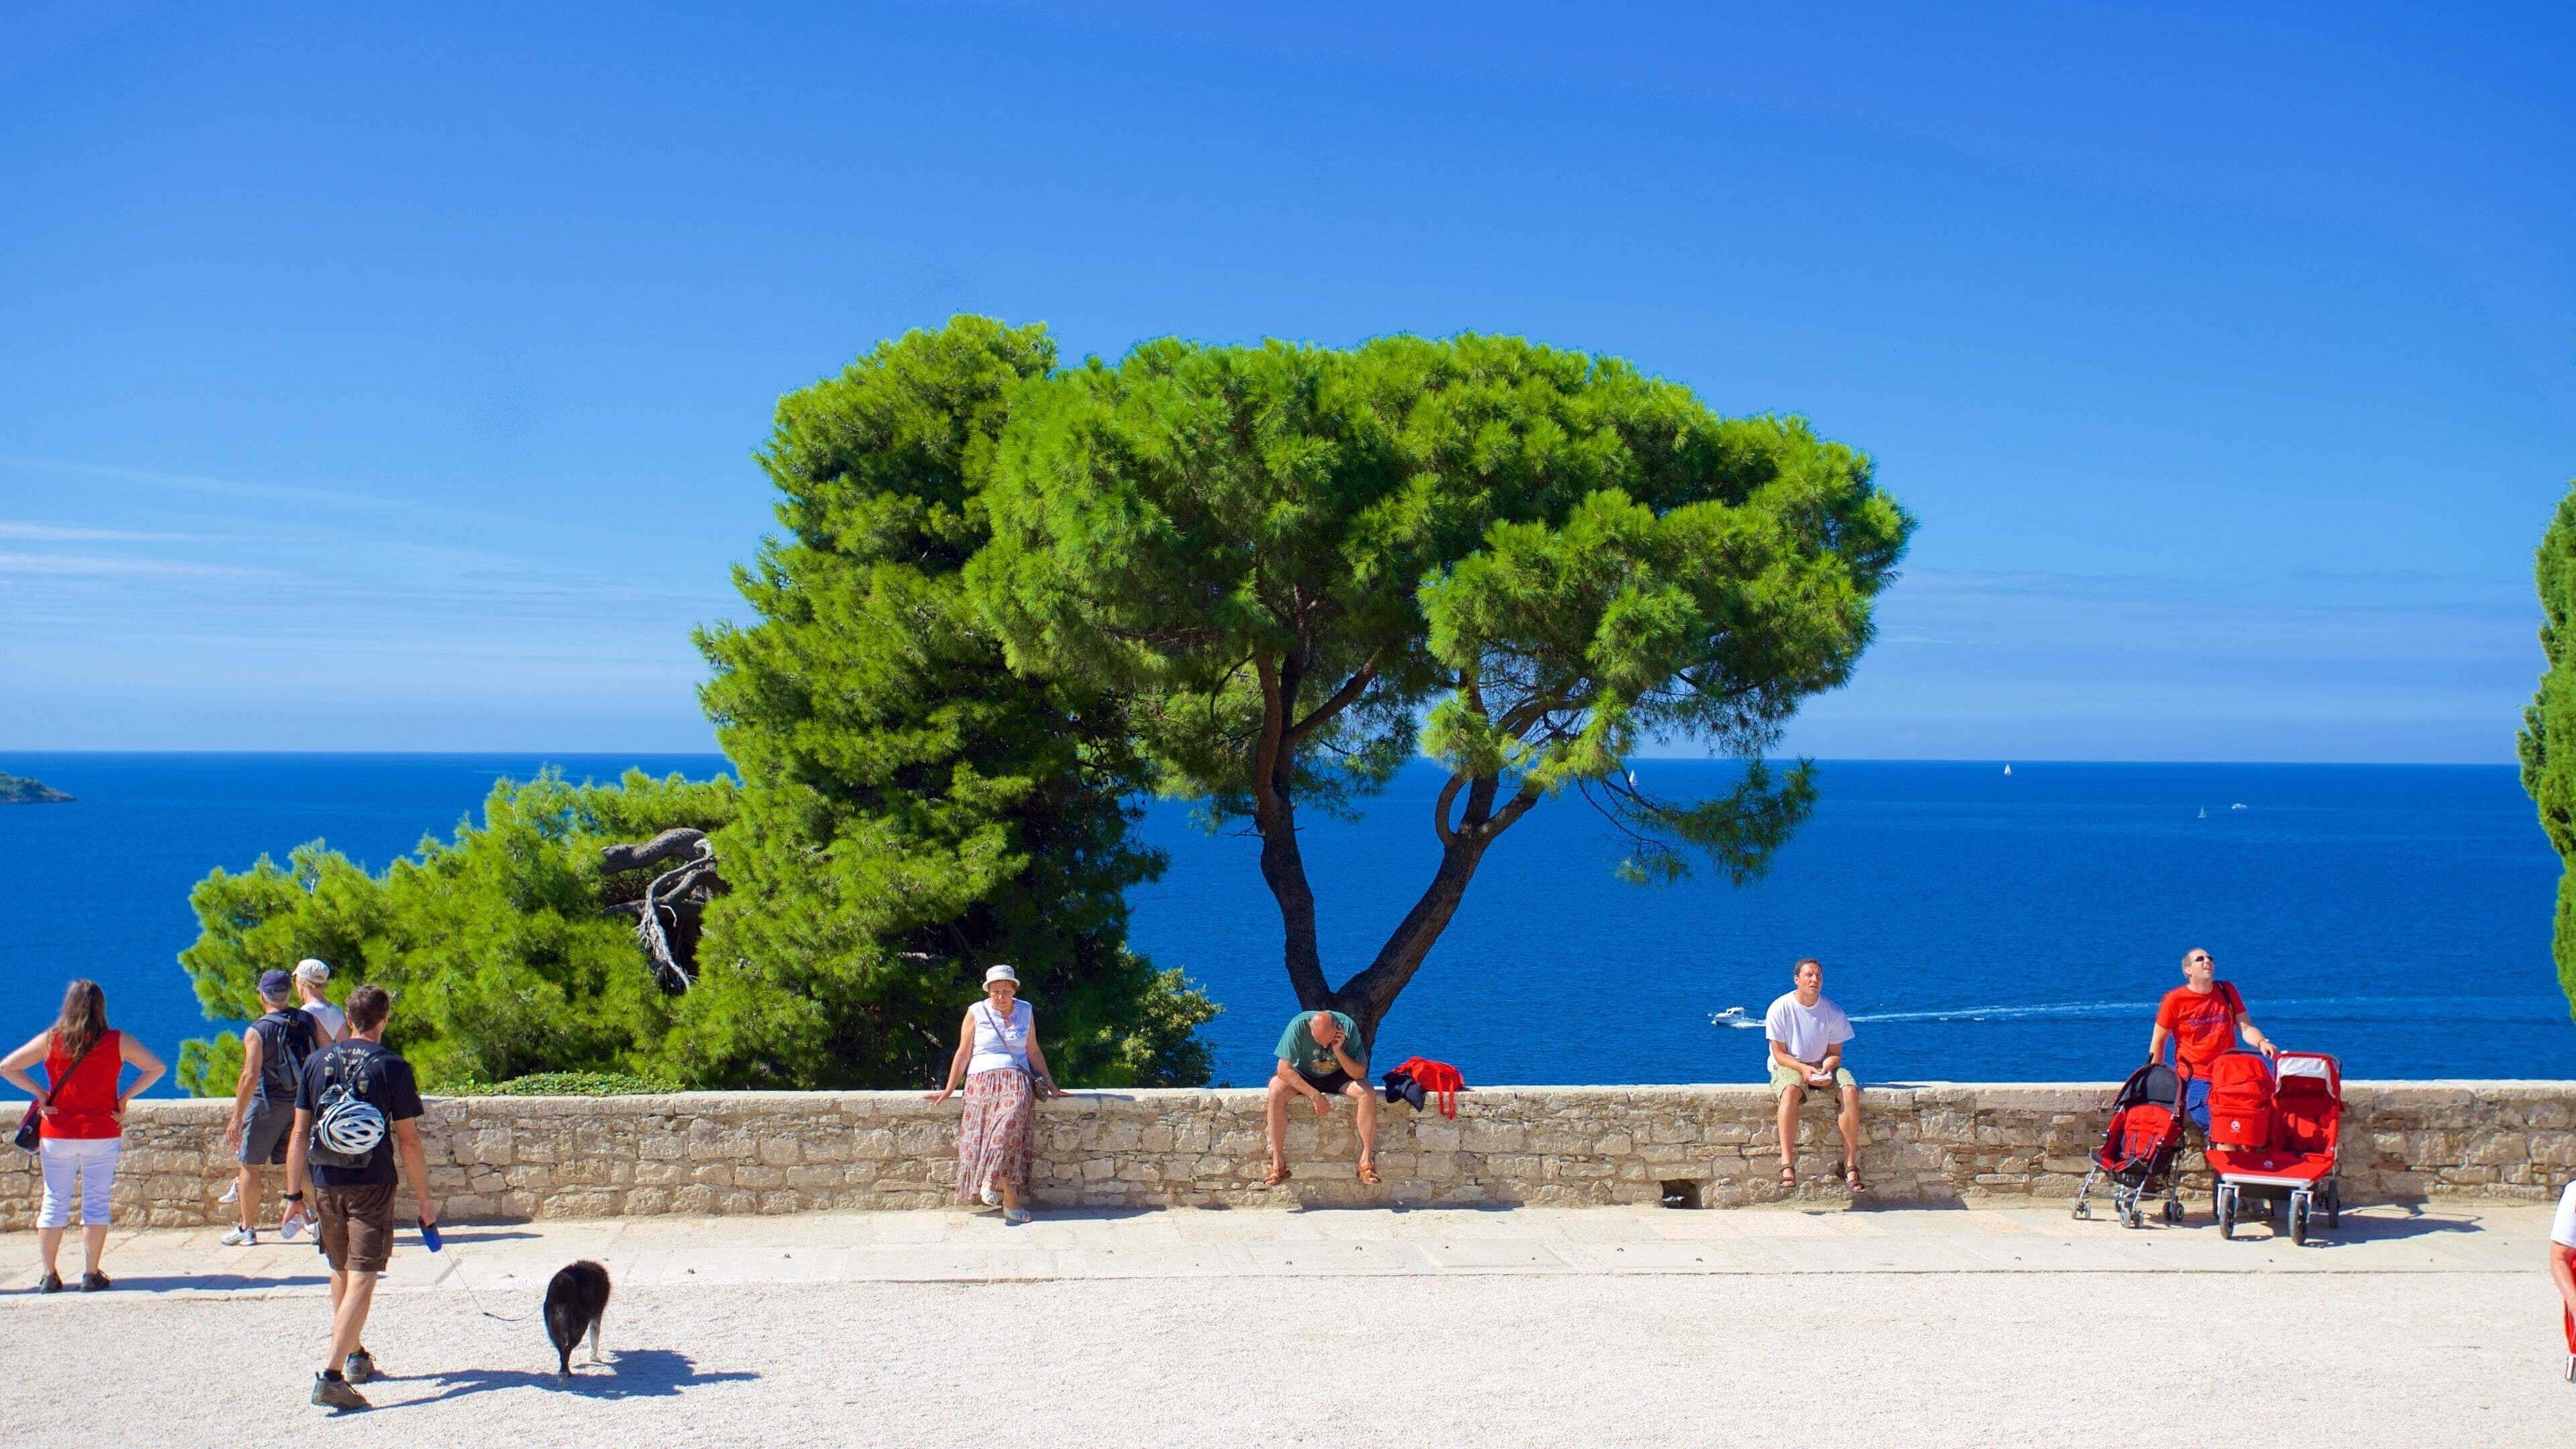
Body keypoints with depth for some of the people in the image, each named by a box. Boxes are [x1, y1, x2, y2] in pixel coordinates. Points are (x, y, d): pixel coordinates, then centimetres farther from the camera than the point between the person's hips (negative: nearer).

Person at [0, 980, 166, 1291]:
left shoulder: (51, 1040, -2)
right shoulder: (117, 1041, -3)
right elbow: (155, 1068, -4)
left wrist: (39, 1093, -2)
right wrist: (125, 1098, -2)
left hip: (58, 1134, 1)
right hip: (102, 1135, -1)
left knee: (54, 1204, 9)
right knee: (96, 1204, 5)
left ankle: (49, 1275, 10)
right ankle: (91, 1274, 4)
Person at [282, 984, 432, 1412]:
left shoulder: (318, 1062, 3)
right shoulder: (393, 1068, -8)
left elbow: (299, 1133, 4)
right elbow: (408, 1142, -7)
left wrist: (295, 1192, 11)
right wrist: (424, 1200, 0)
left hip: (325, 1184, 5)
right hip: (371, 1186, -4)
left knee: (341, 1272, 21)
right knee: (361, 1281, -5)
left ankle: (356, 1356, 37)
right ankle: (331, 1377, -16)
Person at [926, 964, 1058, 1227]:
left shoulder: (1026, 1011, 15)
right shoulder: (976, 1012, 7)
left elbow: (1034, 1052, 21)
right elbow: (963, 1054, 10)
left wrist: (1050, 1084, 15)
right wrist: (949, 1090, 7)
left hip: (1017, 1080, 1)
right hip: (983, 1079, -1)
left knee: (1014, 1110, -33)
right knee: (986, 1130, -27)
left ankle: (991, 1181, -34)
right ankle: (1010, 1198, -31)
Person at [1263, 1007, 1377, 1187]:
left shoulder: (1348, 1028, -23)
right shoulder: (1299, 1025, -28)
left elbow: (1360, 1073, -21)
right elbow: (1284, 1070, -27)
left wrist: (1338, 1051, -35)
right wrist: (1314, 1095, -30)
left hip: (1337, 1077, 1)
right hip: (1302, 1076, -1)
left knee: (1368, 1094, -28)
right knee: (1276, 1092, -33)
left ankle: (1367, 1162, -22)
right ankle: (1278, 1164, -28)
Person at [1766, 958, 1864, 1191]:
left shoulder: (1833, 1012, -1)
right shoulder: (1780, 1009, -9)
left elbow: (1835, 1053, 3)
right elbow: (1779, 1054, -8)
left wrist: (1826, 1069, -20)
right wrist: (1803, 1068, -25)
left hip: (1823, 1066, 3)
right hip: (1788, 1065, -3)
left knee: (1851, 1090, -27)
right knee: (1790, 1091, -38)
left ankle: (1850, 1164, -25)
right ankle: (1787, 1164, -43)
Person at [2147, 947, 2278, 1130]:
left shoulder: (2227, 991, 11)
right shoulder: (2175, 1000, 0)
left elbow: (2246, 1028, 8)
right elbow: (2158, 1042, 4)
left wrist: (2262, 1043, -15)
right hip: (2194, 1079, -4)